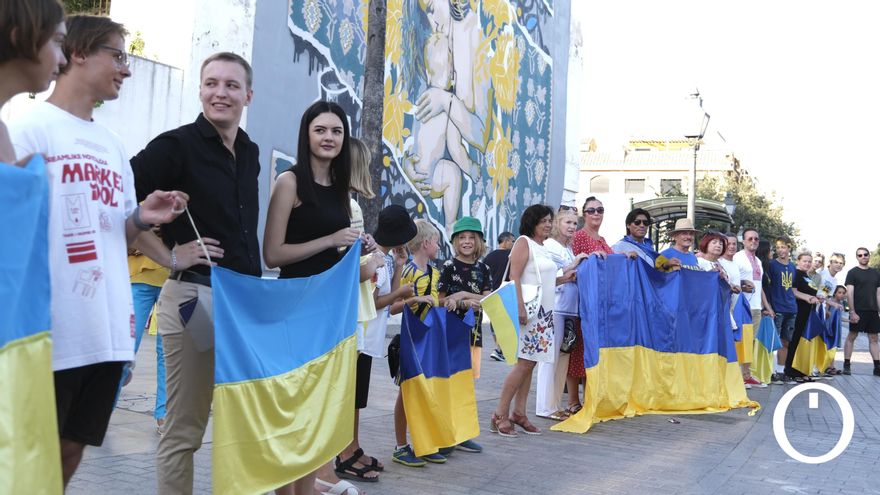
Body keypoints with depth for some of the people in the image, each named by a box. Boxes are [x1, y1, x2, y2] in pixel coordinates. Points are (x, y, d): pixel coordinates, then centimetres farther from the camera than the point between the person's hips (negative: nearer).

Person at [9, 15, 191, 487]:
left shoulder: (114, 146, 16)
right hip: (49, 331, -7)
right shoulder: (29, 129, -6)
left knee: (71, 448, 15)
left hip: (107, 330, 7)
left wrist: (142, 219, -2)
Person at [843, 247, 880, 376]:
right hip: (858, 311, -5)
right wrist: (852, 311, -15)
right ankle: (846, 365, 1)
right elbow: (849, 293, -7)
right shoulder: (852, 272, 0)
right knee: (851, 336, -2)